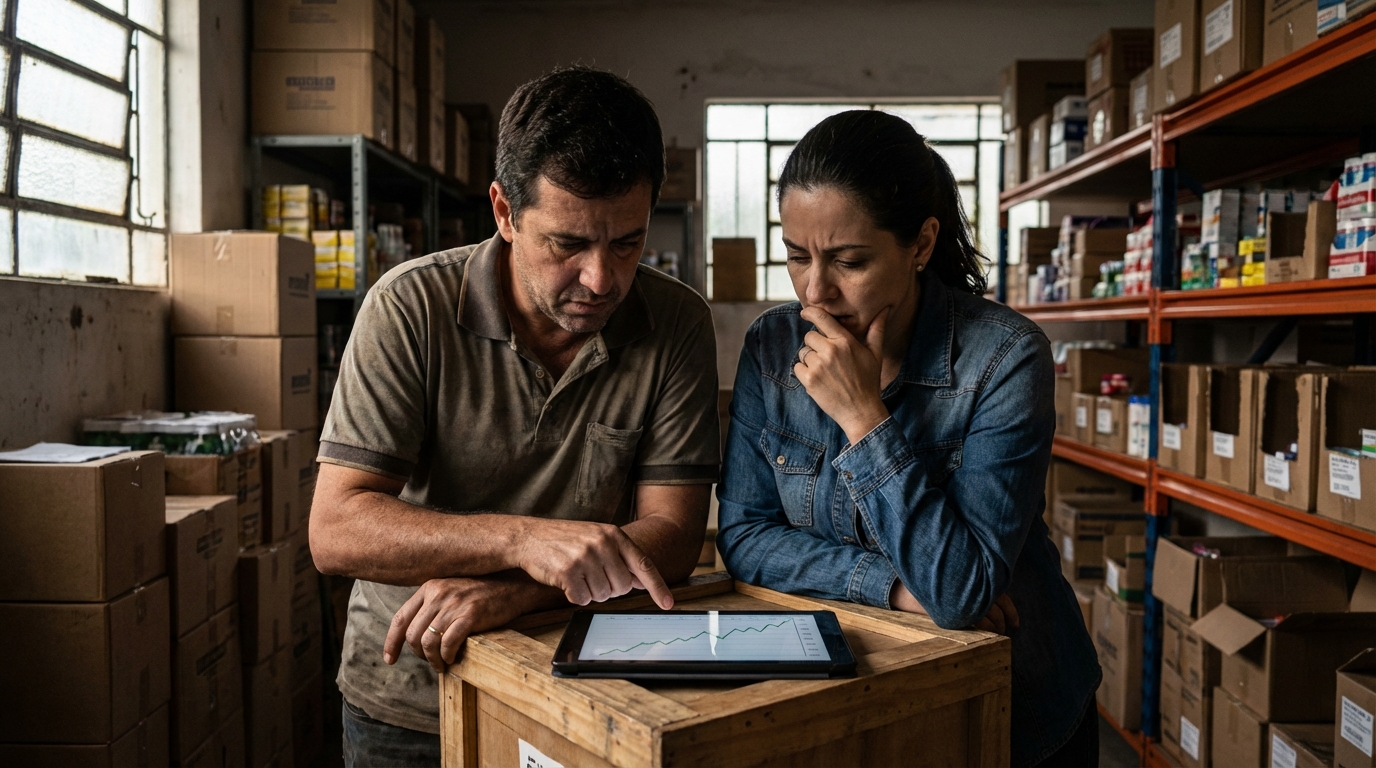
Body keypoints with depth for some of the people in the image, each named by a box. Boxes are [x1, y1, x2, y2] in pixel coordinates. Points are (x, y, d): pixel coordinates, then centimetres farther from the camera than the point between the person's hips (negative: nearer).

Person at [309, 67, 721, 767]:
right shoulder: (410, 308, -13)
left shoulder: (677, 326, -9)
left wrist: (508, 592, -26)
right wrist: (519, 539, -32)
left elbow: (671, 536, -11)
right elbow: (335, 532, -17)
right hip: (406, 703, 0)